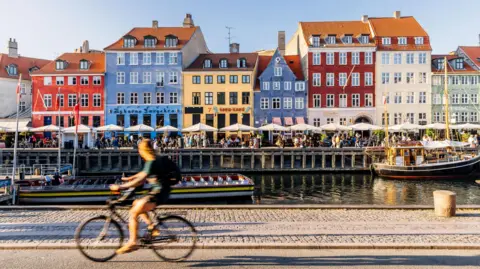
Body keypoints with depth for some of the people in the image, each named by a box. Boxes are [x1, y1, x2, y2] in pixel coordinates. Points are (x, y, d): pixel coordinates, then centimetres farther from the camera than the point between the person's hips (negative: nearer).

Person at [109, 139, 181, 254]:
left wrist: (121, 187, -27)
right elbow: (144, 173, 27)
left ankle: (132, 243, -6)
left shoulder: (152, 163, -18)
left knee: (133, 213, -11)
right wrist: (129, 178, 23)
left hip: (159, 193, -10)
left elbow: (140, 181, -28)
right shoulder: (156, 160, 12)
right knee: (136, 204, 23)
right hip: (157, 190, 10)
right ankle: (153, 228, 20)